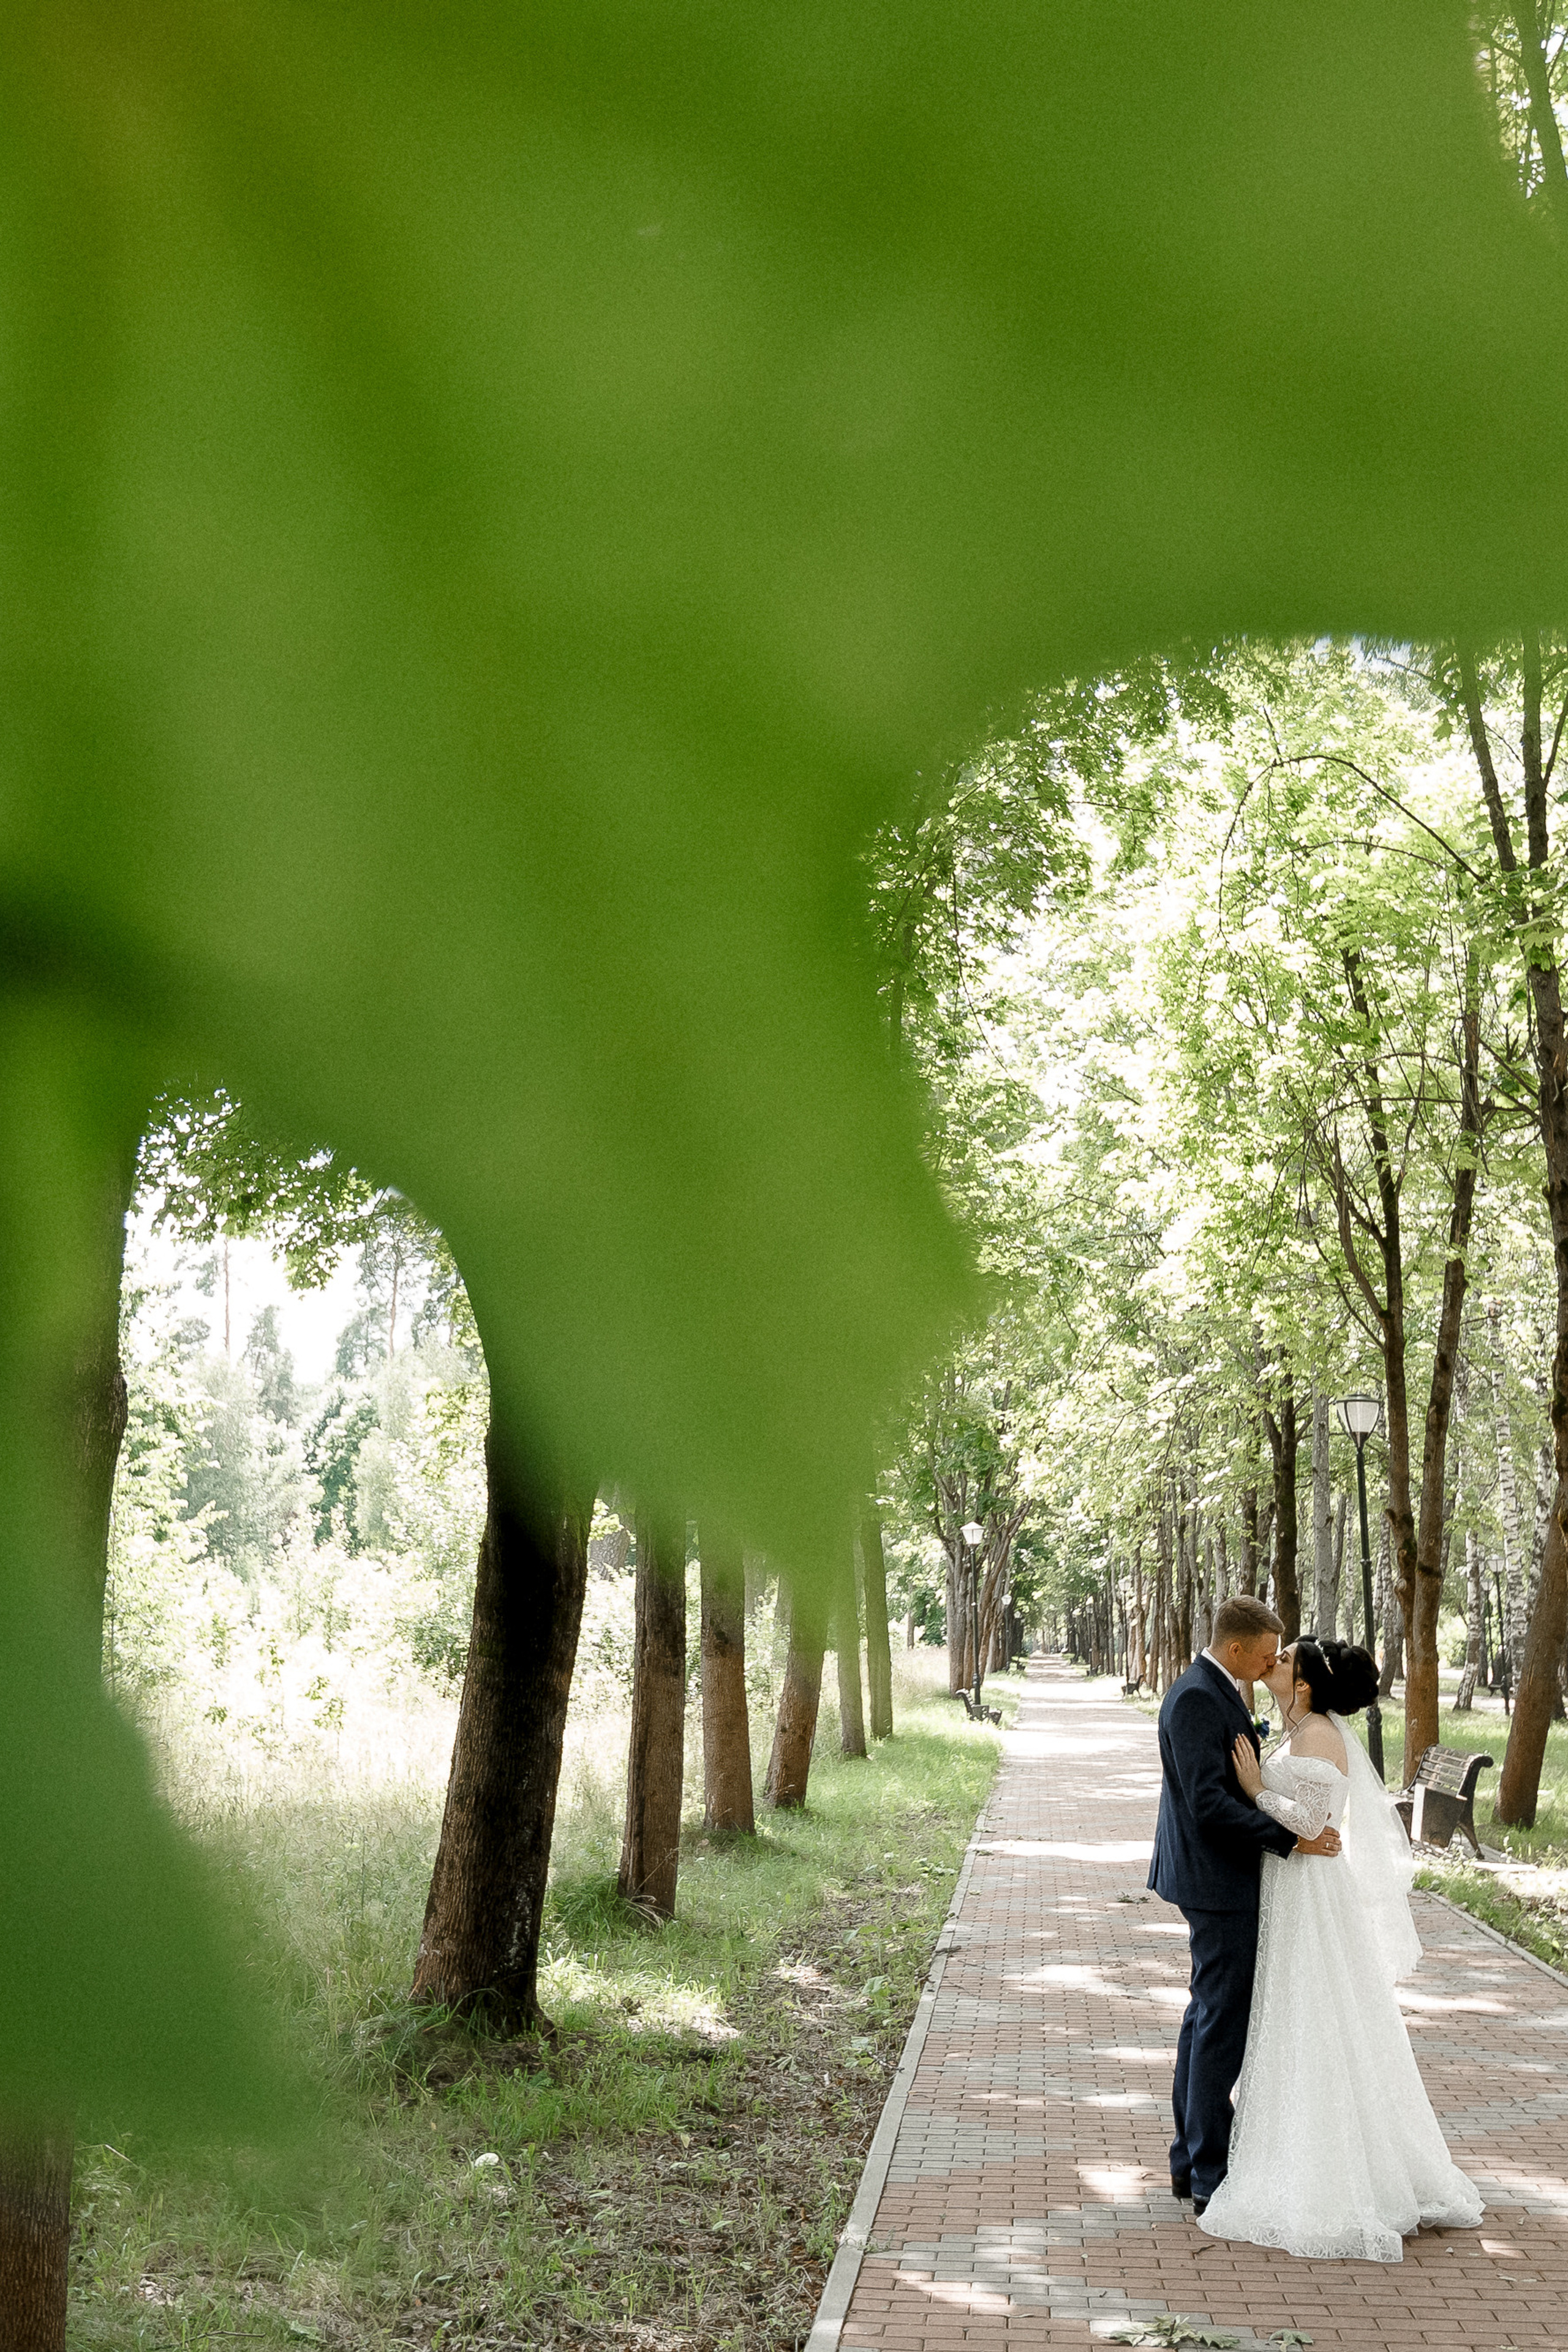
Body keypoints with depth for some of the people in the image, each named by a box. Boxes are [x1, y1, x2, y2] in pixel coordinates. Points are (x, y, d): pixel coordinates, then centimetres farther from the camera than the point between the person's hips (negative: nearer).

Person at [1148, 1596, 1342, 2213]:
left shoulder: (1215, 1691, 12)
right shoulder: (1197, 1699, -21)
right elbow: (1210, 1803, -26)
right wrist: (1291, 1840, -25)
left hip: (1215, 1878, 11)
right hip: (1216, 1882, -11)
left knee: (1208, 2013, 17)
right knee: (1224, 2022, -4)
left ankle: (1190, 2160, 26)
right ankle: (1212, 2177, 4)